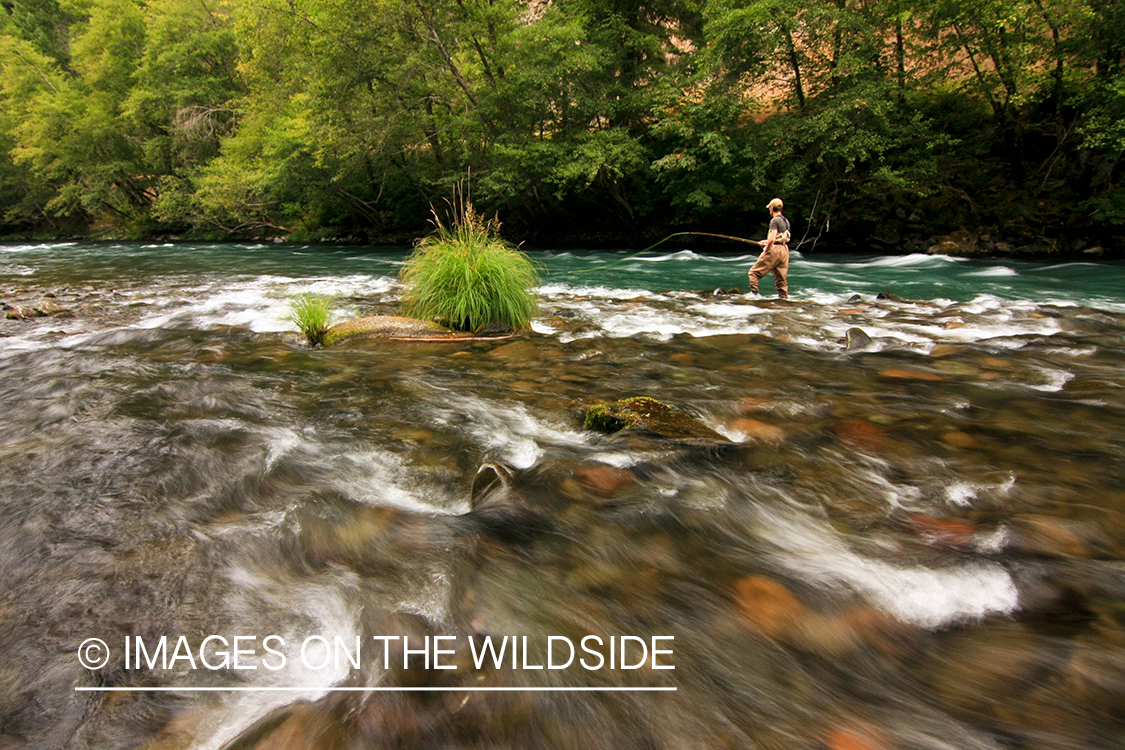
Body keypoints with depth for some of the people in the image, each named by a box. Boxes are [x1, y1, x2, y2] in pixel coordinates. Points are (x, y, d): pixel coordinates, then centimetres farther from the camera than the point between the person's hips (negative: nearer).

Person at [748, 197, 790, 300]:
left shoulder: (775, 220, -12)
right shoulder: (786, 221, 14)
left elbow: (772, 239, -22)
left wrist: (766, 250, -10)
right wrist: (766, 241, 29)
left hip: (774, 249, -8)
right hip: (785, 250, 8)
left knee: (754, 272, 1)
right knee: (781, 277, 11)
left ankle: (753, 292, -4)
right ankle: (784, 297, 9)